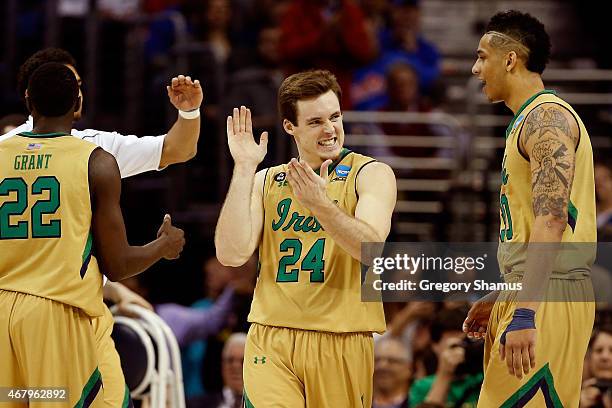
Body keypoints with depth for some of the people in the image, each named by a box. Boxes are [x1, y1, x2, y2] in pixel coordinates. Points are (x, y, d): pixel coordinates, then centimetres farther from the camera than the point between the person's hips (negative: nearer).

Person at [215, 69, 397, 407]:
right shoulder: (266, 182, 10)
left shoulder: (371, 174, 2)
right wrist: (244, 169, -6)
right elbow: (231, 254, -4)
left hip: (342, 344, -1)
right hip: (271, 340, 1)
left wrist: (322, 206, -30)